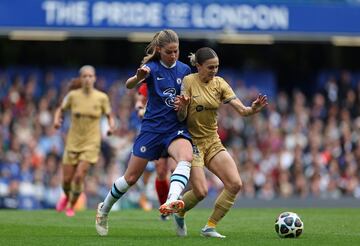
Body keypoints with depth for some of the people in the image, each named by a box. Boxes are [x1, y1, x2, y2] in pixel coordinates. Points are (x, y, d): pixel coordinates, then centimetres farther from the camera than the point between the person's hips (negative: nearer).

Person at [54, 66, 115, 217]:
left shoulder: (102, 98, -6)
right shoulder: (73, 95, -5)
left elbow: (109, 116, 7)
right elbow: (61, 109, 10)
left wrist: (111, 126, -13)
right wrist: (57, 120, -10)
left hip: (91, 143, -1)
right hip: (73, 142, 1)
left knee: (79, 176, -16)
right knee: (66, 180, 3)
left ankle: (71, 206, 8)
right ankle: (67, 197, 39)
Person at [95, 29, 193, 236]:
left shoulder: (184, 69, 4)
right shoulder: (152, 68, -7)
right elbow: (129, 85, -25)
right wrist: (138, 78, -48)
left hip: (177, 128, 2)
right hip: (152, 128, -2)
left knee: (186, 158, -33)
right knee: (131, 177, 5)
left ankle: (171, 201, -53)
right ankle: (104, 210, 30)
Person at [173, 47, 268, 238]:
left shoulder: (219, 83, 1)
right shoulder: (188, 81, -11)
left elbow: (241, 110, -7)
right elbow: (181, 117, -10)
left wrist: (253, 109, -28)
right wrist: (182, 106, -32)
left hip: (213, 142, 5)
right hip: (192, 141, -5)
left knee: (235, 184, -11)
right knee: (200, 191, -17)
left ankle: (210, 227, 1)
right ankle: (179, 214, 17)